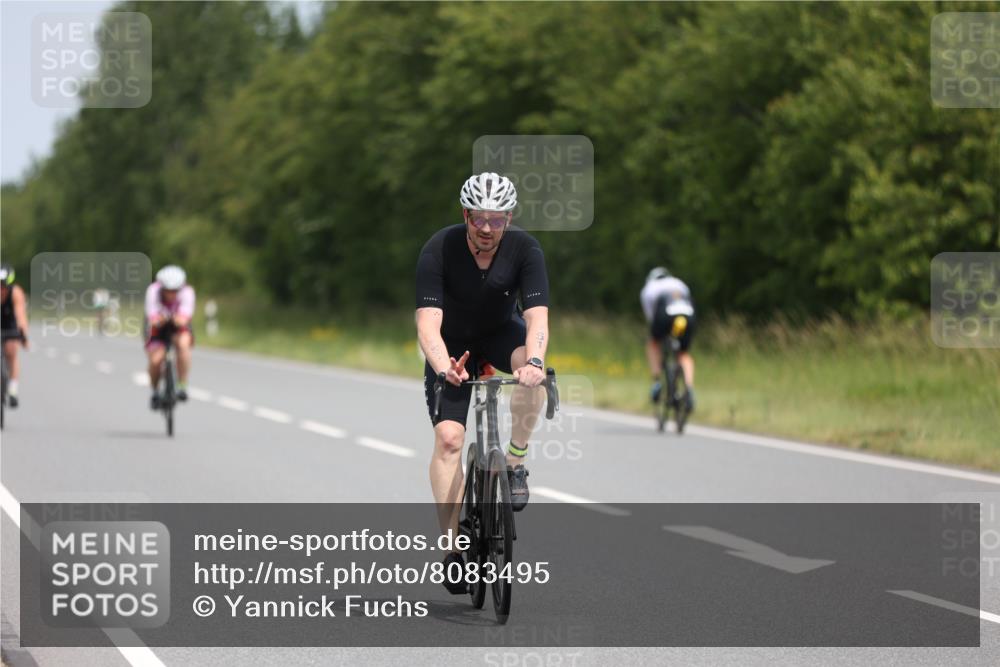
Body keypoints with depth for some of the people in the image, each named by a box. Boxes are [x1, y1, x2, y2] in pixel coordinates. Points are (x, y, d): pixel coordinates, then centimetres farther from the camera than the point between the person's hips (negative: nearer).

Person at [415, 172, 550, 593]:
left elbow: (537, 316, -34)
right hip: (452, 347, -1)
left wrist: (534, 360, -55)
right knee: (448, 437, -17)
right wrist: (443, 368, -56)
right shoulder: (439, 250, -28)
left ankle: (515, 462, -15)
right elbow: (428, 321, -37)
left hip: (501, 336, 1)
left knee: (530, 370, -35)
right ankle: (455, 545, -10)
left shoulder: (524, 249, -24)